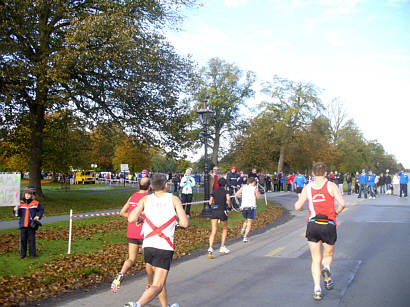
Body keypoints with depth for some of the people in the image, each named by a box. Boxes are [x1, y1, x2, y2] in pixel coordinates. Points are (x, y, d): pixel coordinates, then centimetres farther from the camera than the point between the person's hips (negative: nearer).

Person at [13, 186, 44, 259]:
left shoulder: (36, 203, 1)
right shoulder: (21, 203, 6)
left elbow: (41, 210, 11)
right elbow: (18, 214, 10)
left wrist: (38, 216, -4)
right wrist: (16, 210, -10)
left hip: (31, 225, -2)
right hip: (23, 225, 2)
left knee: (31, 239, 3)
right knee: (22, 239, 4)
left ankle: (32, 253, 13)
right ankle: (22, 254, 14)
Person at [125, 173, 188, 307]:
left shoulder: (146, 199, 6)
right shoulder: (174, 199, 1)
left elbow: (131, 219, -5)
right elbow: (184, 223, -4)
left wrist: (139, 218, 17)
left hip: (148, 246, 4)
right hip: (165, 248, -4)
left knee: (160, 281, 23)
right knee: (157, 287, -5)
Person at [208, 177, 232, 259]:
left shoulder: (214, 192, 12)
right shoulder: (226, 191, 2)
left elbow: (210, 202, 15)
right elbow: (228, 198, -20)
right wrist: (229, 205, -2)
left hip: (214, 211, 3)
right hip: (222, 211, -2)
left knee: (213, 231, -4)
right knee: (225, 229, 21)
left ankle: (210, 248, -22)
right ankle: (222, 247, 23)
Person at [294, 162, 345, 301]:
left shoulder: (308, 188, 5)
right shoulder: (331, 185, 0)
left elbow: (297, 207, 6)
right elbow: (342, 203, -9)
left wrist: (298, 201, 28)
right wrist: (336, 212, 11)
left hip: (313, 225, 1)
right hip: (329, 226, -1)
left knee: (316, 259, 10)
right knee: (328, 255, 20)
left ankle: (317, 289, -4)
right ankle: (326, 269, -13)